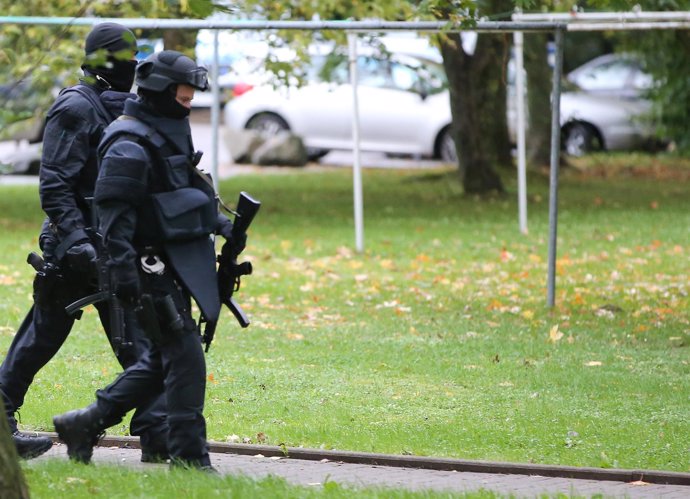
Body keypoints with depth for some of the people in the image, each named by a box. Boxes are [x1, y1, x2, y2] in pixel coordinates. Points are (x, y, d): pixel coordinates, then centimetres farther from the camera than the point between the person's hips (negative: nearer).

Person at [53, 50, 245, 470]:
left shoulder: (171, 135, 16)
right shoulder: (129, 147, -16)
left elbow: (190, 192, 28)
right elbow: (115, 214, -21)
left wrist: (223, 225, 16)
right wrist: (123, 272, -27)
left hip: (178, 262, 10)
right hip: (152, 266, -10)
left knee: (164, 359, 14)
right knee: (185, 357, -10)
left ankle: (86, 423, 22)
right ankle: (189, 456, -6)